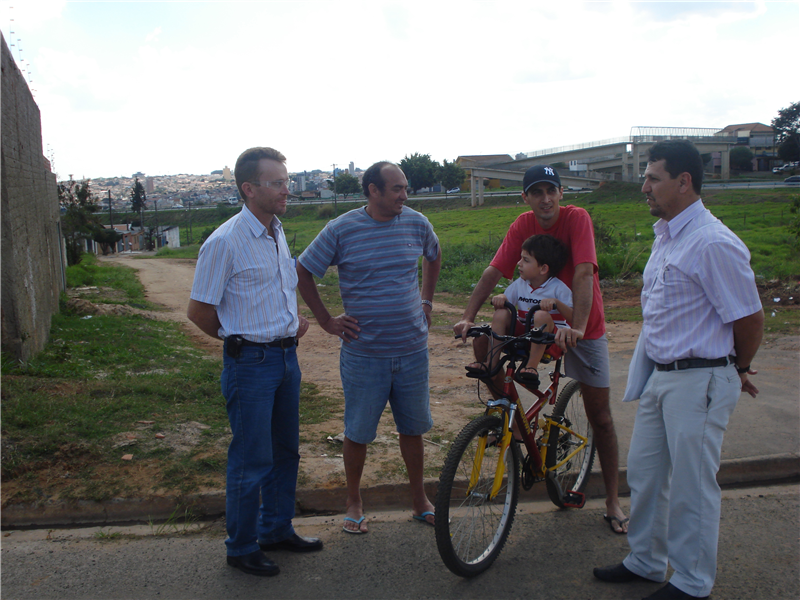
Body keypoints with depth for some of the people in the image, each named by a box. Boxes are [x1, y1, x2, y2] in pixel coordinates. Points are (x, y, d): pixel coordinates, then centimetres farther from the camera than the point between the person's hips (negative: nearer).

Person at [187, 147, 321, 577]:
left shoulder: (277, 232, 9)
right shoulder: (224, 242, -16)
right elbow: (199, 311, -10)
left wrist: (295, 321, 8)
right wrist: (239, 339, 1)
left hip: (286, 356, 8)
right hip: (249, 363, -8)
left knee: (285, 451, 18)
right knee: (251, 461, 2)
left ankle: (277, 530, 36)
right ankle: (241, 548, 21)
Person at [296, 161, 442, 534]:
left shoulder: (417, 223, 2)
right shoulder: (341, 230, -8)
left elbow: (434, 256, 23)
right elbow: (303, 272, 1)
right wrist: (326, 321, -1)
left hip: (412, 349, 3)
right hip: (363, 353, -3)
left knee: (413, 429, 13)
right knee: (357, 432, 8)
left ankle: (419, 499, 32)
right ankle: (354, 503, 28)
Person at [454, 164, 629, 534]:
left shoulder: (577, 219, -19)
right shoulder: (523, 226, -8)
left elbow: (584, 274, -31)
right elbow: (493, 271, -14)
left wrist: (577, 328, -44)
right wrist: (468, 317, -27)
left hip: (582, 327, -3)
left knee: (599, 416, 1)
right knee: (484, 342, -20)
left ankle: (612, 501, 16)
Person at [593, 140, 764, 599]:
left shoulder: (713, 243, -20)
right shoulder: (666, 235, 10)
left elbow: (750, 318, -16)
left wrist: (738, 369, 1)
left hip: (699, 381, -9)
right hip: (659, 375, 9)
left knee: (691, 487, 5)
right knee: (644, 473, 18)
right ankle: (646, 561, 37)